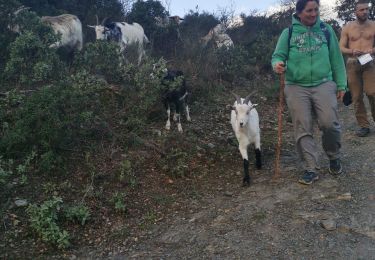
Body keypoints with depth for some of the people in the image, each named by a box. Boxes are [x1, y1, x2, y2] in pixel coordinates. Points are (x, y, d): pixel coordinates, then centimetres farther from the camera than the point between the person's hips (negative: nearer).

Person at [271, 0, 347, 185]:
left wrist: (341, 85, 8)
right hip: (296, 87, 0)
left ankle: (334, 157, 16)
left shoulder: (326, 30, 11)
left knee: (329, 123, -13)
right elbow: (278, 55, 2)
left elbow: (336, 59, 12)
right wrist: (277, 64, -23)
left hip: (324, 84, 1)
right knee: (303, 130, -2)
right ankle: (311, 169, 7)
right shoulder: (288, 32, 6)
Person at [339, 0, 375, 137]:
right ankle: (363, 125, 8)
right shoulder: (347, 28, 7)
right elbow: (341, 48, 4)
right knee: (356, 96, 1)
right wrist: (352, 51, -16)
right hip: (352, 64, 1)